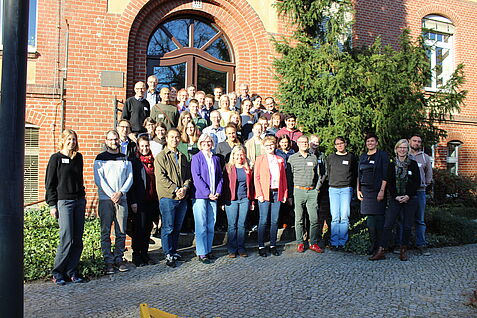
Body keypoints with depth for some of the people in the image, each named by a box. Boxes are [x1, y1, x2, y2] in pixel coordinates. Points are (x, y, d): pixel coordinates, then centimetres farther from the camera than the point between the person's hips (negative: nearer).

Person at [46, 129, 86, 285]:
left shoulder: (78, 157, 13)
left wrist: (82, 197, 15)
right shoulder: (56, 158, 0)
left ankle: (72, 271, 15)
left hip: (79, 201, 5)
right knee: (67, 239, -8)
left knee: (78, 239, 4)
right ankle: (57, 272, 8)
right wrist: (52, 204, -7)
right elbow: (50, 183, -1)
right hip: (63, 201, -5)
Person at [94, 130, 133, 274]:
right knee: (106, 232, -1)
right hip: (105, 199, -2)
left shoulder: (125, 158, 13)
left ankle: (119, 258, 14)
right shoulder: (100, 158, 5)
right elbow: (98, 179, -3)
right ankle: (108, 261, 6)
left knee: (121, 232, 4)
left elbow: (130, 178, 7)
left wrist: (120, 192, -8)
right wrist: (111, 195, -11)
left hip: (122, 199, 2)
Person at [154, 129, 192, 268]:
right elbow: (161, 177, -11)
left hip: (182, 198, 5)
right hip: (167, 197, -5)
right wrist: (175, 190, -16)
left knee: (177, 227, 12)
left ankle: (174, 251, 25)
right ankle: (168, 255, 9)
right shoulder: (161, 156, -1)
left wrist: (185, 188, -6)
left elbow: (188, 176, 14)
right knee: (168, 227, -1)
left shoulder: (182, 157, 17)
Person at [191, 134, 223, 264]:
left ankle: (208, 250, 20)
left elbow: (220, 176, 13)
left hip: (213, 196, 5)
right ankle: (201, 253, 6)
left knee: (211, 225, 8)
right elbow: (196, 177, -9)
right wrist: (208, 193, -14)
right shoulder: (196, 158, -1)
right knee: (201, 225, -2)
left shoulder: (216, 158, 14)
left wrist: (218, 192, -1)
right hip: (200, 195, -5)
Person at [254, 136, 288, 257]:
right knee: (263, 221, -1)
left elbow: (284, 178, 13)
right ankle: (261, 247, 9)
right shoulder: (260, 159, 2)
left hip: (277, 193, 3)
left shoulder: (280, 160, 13)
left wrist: (285, 193, 6)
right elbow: (256, 178, -2)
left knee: (275, 221, 7)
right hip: (265, 193, -3)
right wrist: (259, 194, -10)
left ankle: (273, 245, 18)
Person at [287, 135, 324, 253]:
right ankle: (300, 243, 13)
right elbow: (289, 177, 4)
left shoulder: (314, 158, 12)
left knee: (314, 219, 1)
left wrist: (317, 188, 8)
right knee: (299, 219, 3)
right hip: (298, 190, -2)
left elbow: (318, 175, 17)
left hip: (312, 191, 2)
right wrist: (290, 194, -1)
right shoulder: (292, 158, 4)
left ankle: (314, 243, 12)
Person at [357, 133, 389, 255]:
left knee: (379, 217, -3)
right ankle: (373, 244, 12)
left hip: (378, 190, -4)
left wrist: (382, 190, -13)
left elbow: (385, 175, -6)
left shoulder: (382, 155, 1)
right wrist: (358, 189, 11)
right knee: (369, 218, 4)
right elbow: (359, 175, 19)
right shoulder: (362, 157, 16)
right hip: (365, 190, 5)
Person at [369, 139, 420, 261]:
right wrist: (396, 196, -8)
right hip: (395, 199, 1)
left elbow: (417, 182, 1)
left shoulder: (413, 164, 5)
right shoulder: (392, 165, 8)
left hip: (410, 199, 0)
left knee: (407, 226, 4)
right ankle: (380, 251, -4)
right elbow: (389, 183, 5)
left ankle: (403, 250, 18)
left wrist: (408, 196, -9)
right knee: (388, 225, -5)